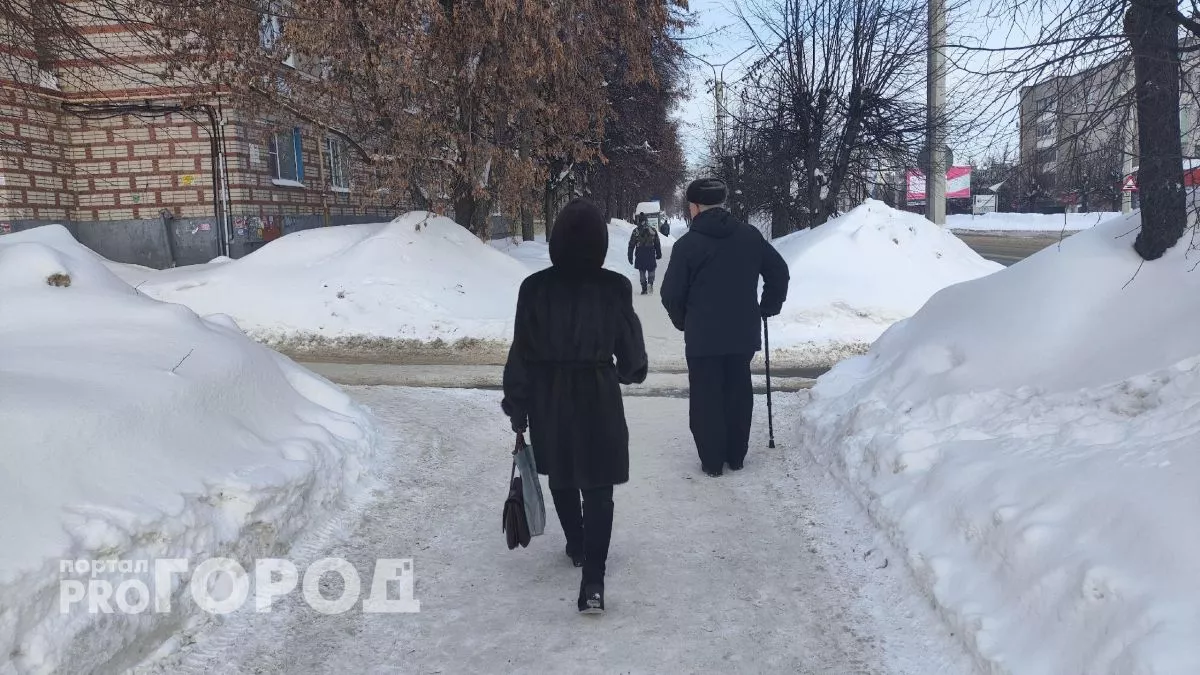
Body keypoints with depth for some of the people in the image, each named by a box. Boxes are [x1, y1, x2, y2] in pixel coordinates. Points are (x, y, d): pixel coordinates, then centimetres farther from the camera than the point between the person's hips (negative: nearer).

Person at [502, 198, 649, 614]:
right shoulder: (615, 288, -10)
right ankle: (593, 578, -5)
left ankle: (576, 547, 39)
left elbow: (522, 352, -7)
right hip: (598, 397, -1)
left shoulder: (535, 288, -9)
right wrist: (631, 372, 20)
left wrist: (516, 404, 2)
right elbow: (630, 349, -3)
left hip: (549, 398, 2)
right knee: (597, 487, 2)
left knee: (561, 478, 22)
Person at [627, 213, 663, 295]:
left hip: (640, 255, 0)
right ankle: (650, 283, -11)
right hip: (651, 254, 0)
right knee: (651, 270, 14)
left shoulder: (636, 231, -3)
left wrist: (630, 256, 6)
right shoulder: (653, 230, 0)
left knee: (642, 272, 9)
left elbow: (631, 245, -1)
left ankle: (644, 289, 6)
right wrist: (659, 254, 16)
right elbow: (657, 244, 5)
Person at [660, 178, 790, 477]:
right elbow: (779, 271, 9)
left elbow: (672, 294, -9)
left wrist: (683, 322, 10)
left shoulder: (687, 244, -11)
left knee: (706, 398, 6)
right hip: (743, 333, 4)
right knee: (739, 393, 15)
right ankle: (736, 456, 24)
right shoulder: (750, 236, 2)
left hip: (702, 337, -4)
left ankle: (712, 461, 11)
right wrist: (768, 307, 20)